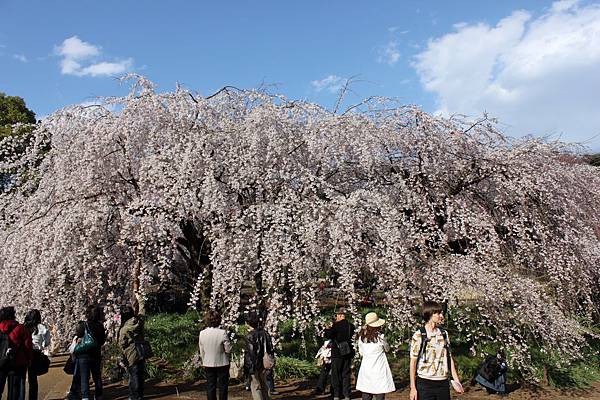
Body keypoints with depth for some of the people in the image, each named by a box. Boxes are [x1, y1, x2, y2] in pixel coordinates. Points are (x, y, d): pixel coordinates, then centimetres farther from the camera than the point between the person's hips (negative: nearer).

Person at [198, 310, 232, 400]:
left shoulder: (202, 333, -9)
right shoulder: (222, 333, -19)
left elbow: (201, 351, 2)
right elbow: (228, 350, -14)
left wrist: (204, 362, 16)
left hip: (208, 364, 3)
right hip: (222, 363, -3)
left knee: (210, 387, 14)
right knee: (222, 387, 11)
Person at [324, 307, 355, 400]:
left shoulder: (336, 325, -15)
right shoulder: (351, 326, 2)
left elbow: (328, 335, -16)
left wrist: (327, 329, 3)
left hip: (337, 353, -5)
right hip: (348, 353, 5)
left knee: (336, 375, 6)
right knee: (346, 374, 12)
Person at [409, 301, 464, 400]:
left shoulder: (444, 334, 7)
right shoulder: (418, 336, -7)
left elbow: (449, 358, 13)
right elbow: (413, 362, -4)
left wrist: (456, 381, 8)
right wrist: (413, 388, -5)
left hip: (443, 383, 4)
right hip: (425, 384, -4)